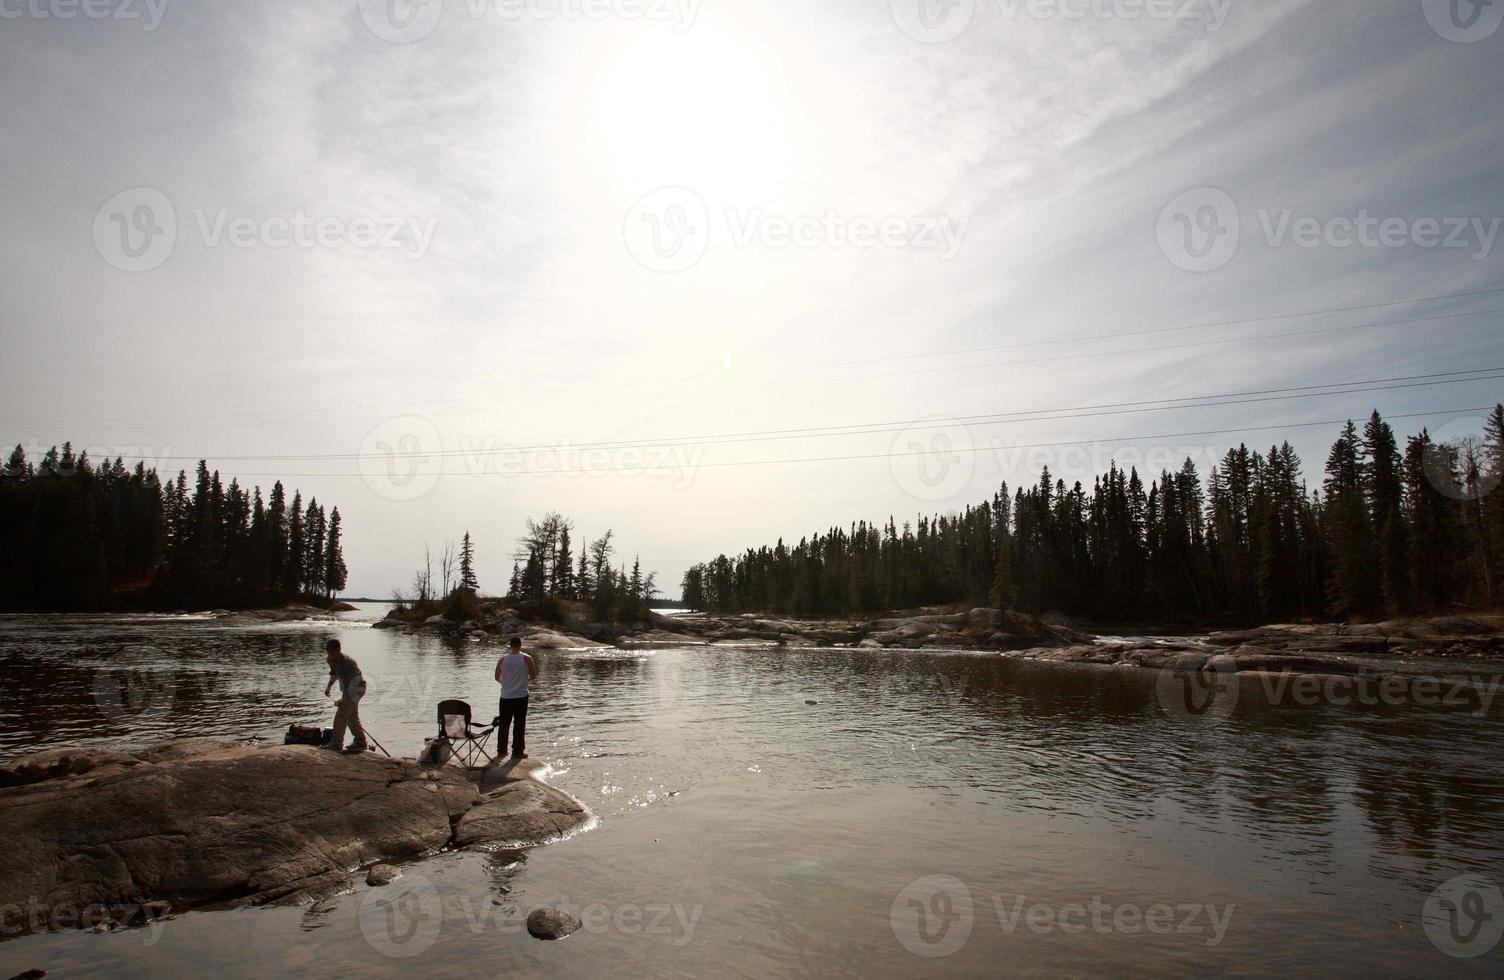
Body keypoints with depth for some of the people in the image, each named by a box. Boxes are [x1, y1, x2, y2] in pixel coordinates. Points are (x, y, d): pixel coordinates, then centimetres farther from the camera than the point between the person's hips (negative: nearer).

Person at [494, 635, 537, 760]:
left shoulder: (503, 659, -1)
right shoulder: (527, 658, -7)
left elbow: (497, 677, 8)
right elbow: (534, 676, -1)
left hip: (506, 696, 2)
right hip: (521, 696, -2)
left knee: (503, 724, 13)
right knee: (519, 725, 3)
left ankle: (502, 750, 20)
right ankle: (518, 752, 5)